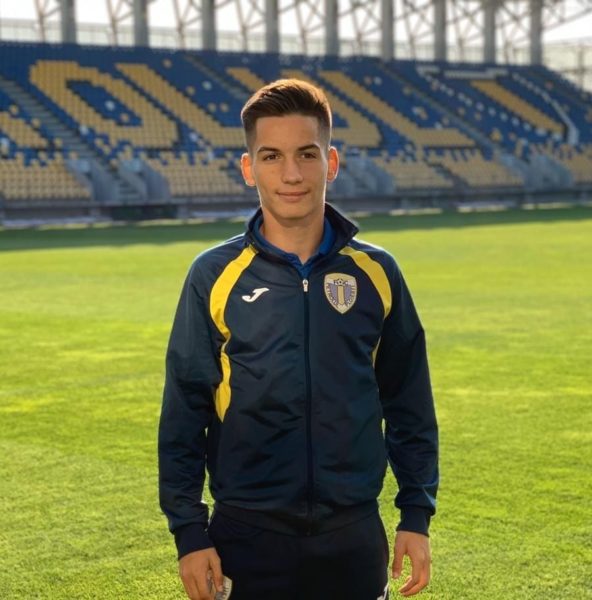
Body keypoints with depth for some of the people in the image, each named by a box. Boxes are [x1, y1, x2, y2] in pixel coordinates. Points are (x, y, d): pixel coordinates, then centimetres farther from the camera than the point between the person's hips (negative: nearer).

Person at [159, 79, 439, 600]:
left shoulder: (375, 273, 2)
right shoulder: (214, 276, -3)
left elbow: (409, 405, 7)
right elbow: (183, 415, -1)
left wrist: (417, 515, 4)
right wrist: (189, 531, -4)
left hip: (354, 536, 2)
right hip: (248, 537, -1)